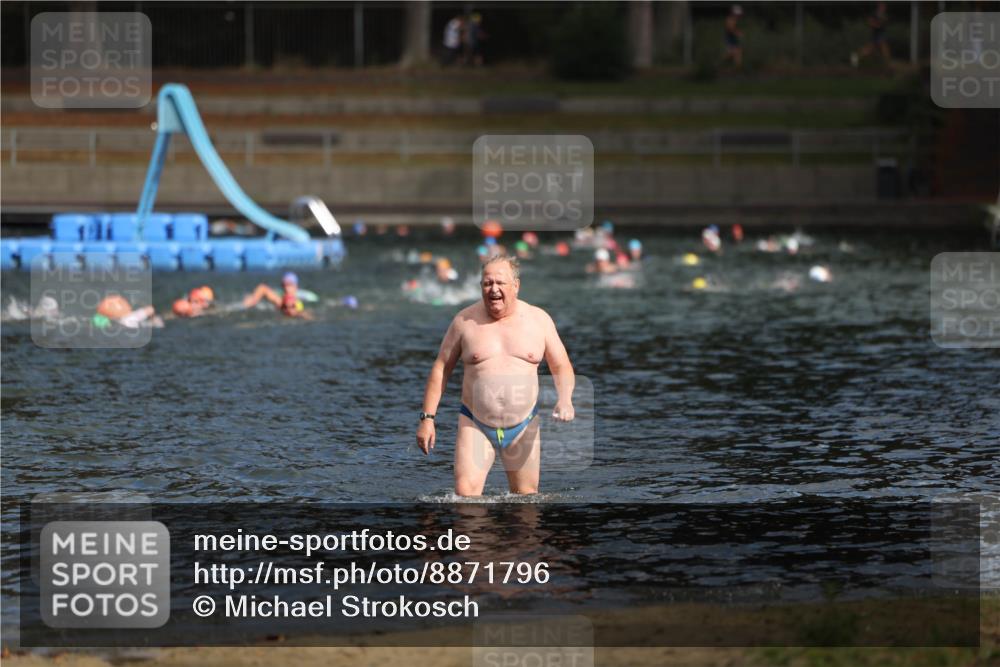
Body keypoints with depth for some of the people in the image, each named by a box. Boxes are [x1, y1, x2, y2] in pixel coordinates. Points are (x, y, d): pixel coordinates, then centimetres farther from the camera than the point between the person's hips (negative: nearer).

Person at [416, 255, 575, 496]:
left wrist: (564, 400, -13)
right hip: (475, 425, -1)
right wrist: (427, 418, -1)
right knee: (465, 494, -16)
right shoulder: (465, 321, 0)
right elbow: (440, 369, 4)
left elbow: (561, 367, 7)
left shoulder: (538, 320, 3)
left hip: (523, 427, 1)